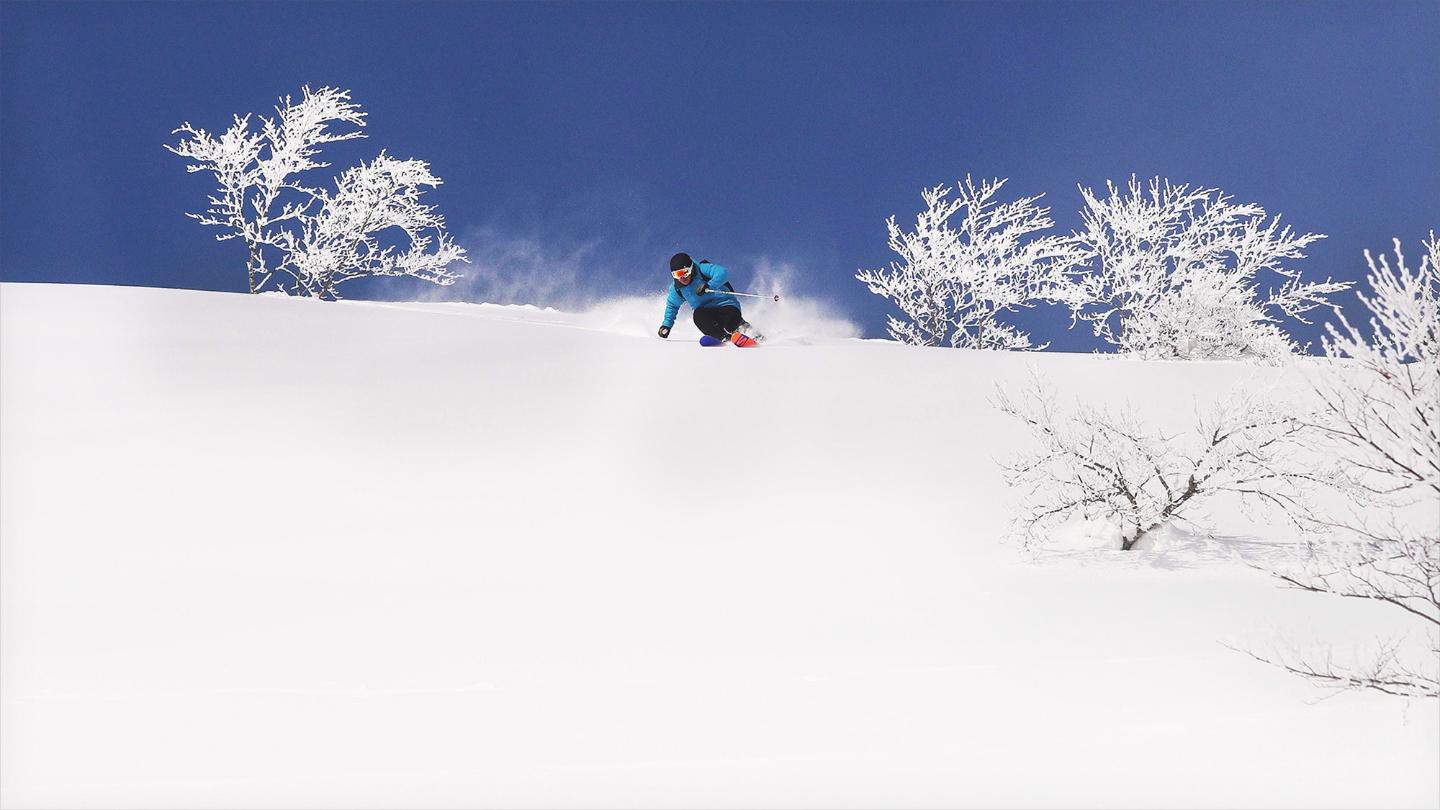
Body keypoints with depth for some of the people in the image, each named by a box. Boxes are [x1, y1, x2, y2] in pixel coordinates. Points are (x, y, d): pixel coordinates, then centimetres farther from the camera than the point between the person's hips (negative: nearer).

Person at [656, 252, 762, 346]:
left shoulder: (702, 269, -13)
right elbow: (672, 306, 24)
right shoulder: (676, 289, 5)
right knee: (698, 314, -32)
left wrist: (708, 286, -39)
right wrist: (666, 325, 14)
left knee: (731, 324, -37)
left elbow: (723, 273, -28)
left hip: (726, 305, -5)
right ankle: (727, 337, -37)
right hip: (707, 312, 5)